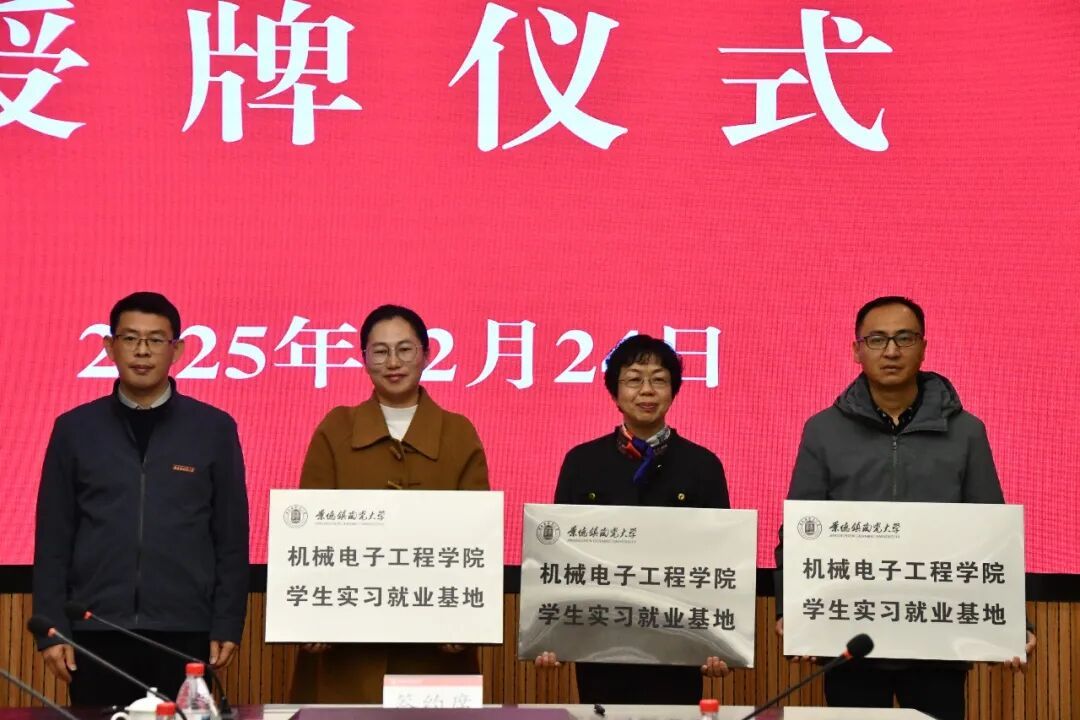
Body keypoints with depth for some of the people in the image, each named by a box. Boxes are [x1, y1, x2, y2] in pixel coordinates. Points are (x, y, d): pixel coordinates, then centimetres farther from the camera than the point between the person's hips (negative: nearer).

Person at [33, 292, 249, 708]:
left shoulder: (214, 429, 4)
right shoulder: (75, 429, 6)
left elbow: (231, 537, 4)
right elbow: (53, 538, 6)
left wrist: (228, 626, -1)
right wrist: (52, 628, -1)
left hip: (184, 632, -1)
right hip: (95, 632, 1)